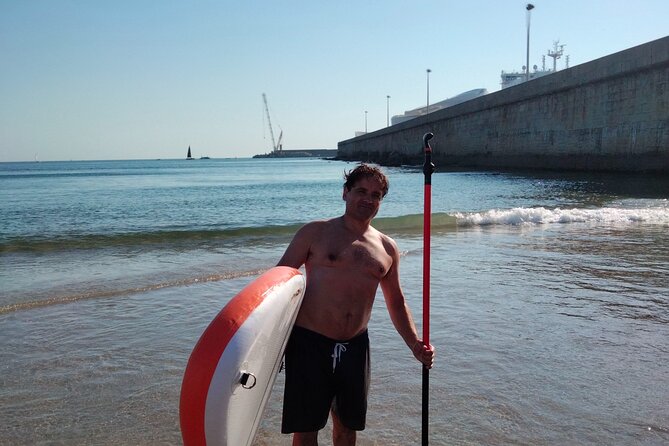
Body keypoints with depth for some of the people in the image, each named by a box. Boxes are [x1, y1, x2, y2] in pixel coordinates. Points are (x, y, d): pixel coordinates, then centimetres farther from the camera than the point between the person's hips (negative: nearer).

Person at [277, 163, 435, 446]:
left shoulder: (387, 248, 10)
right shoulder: (315, 233, -2)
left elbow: (396, 302, 18)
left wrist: (414, 343, 7)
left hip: (355, 346, 4)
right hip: (309, 342, -4)